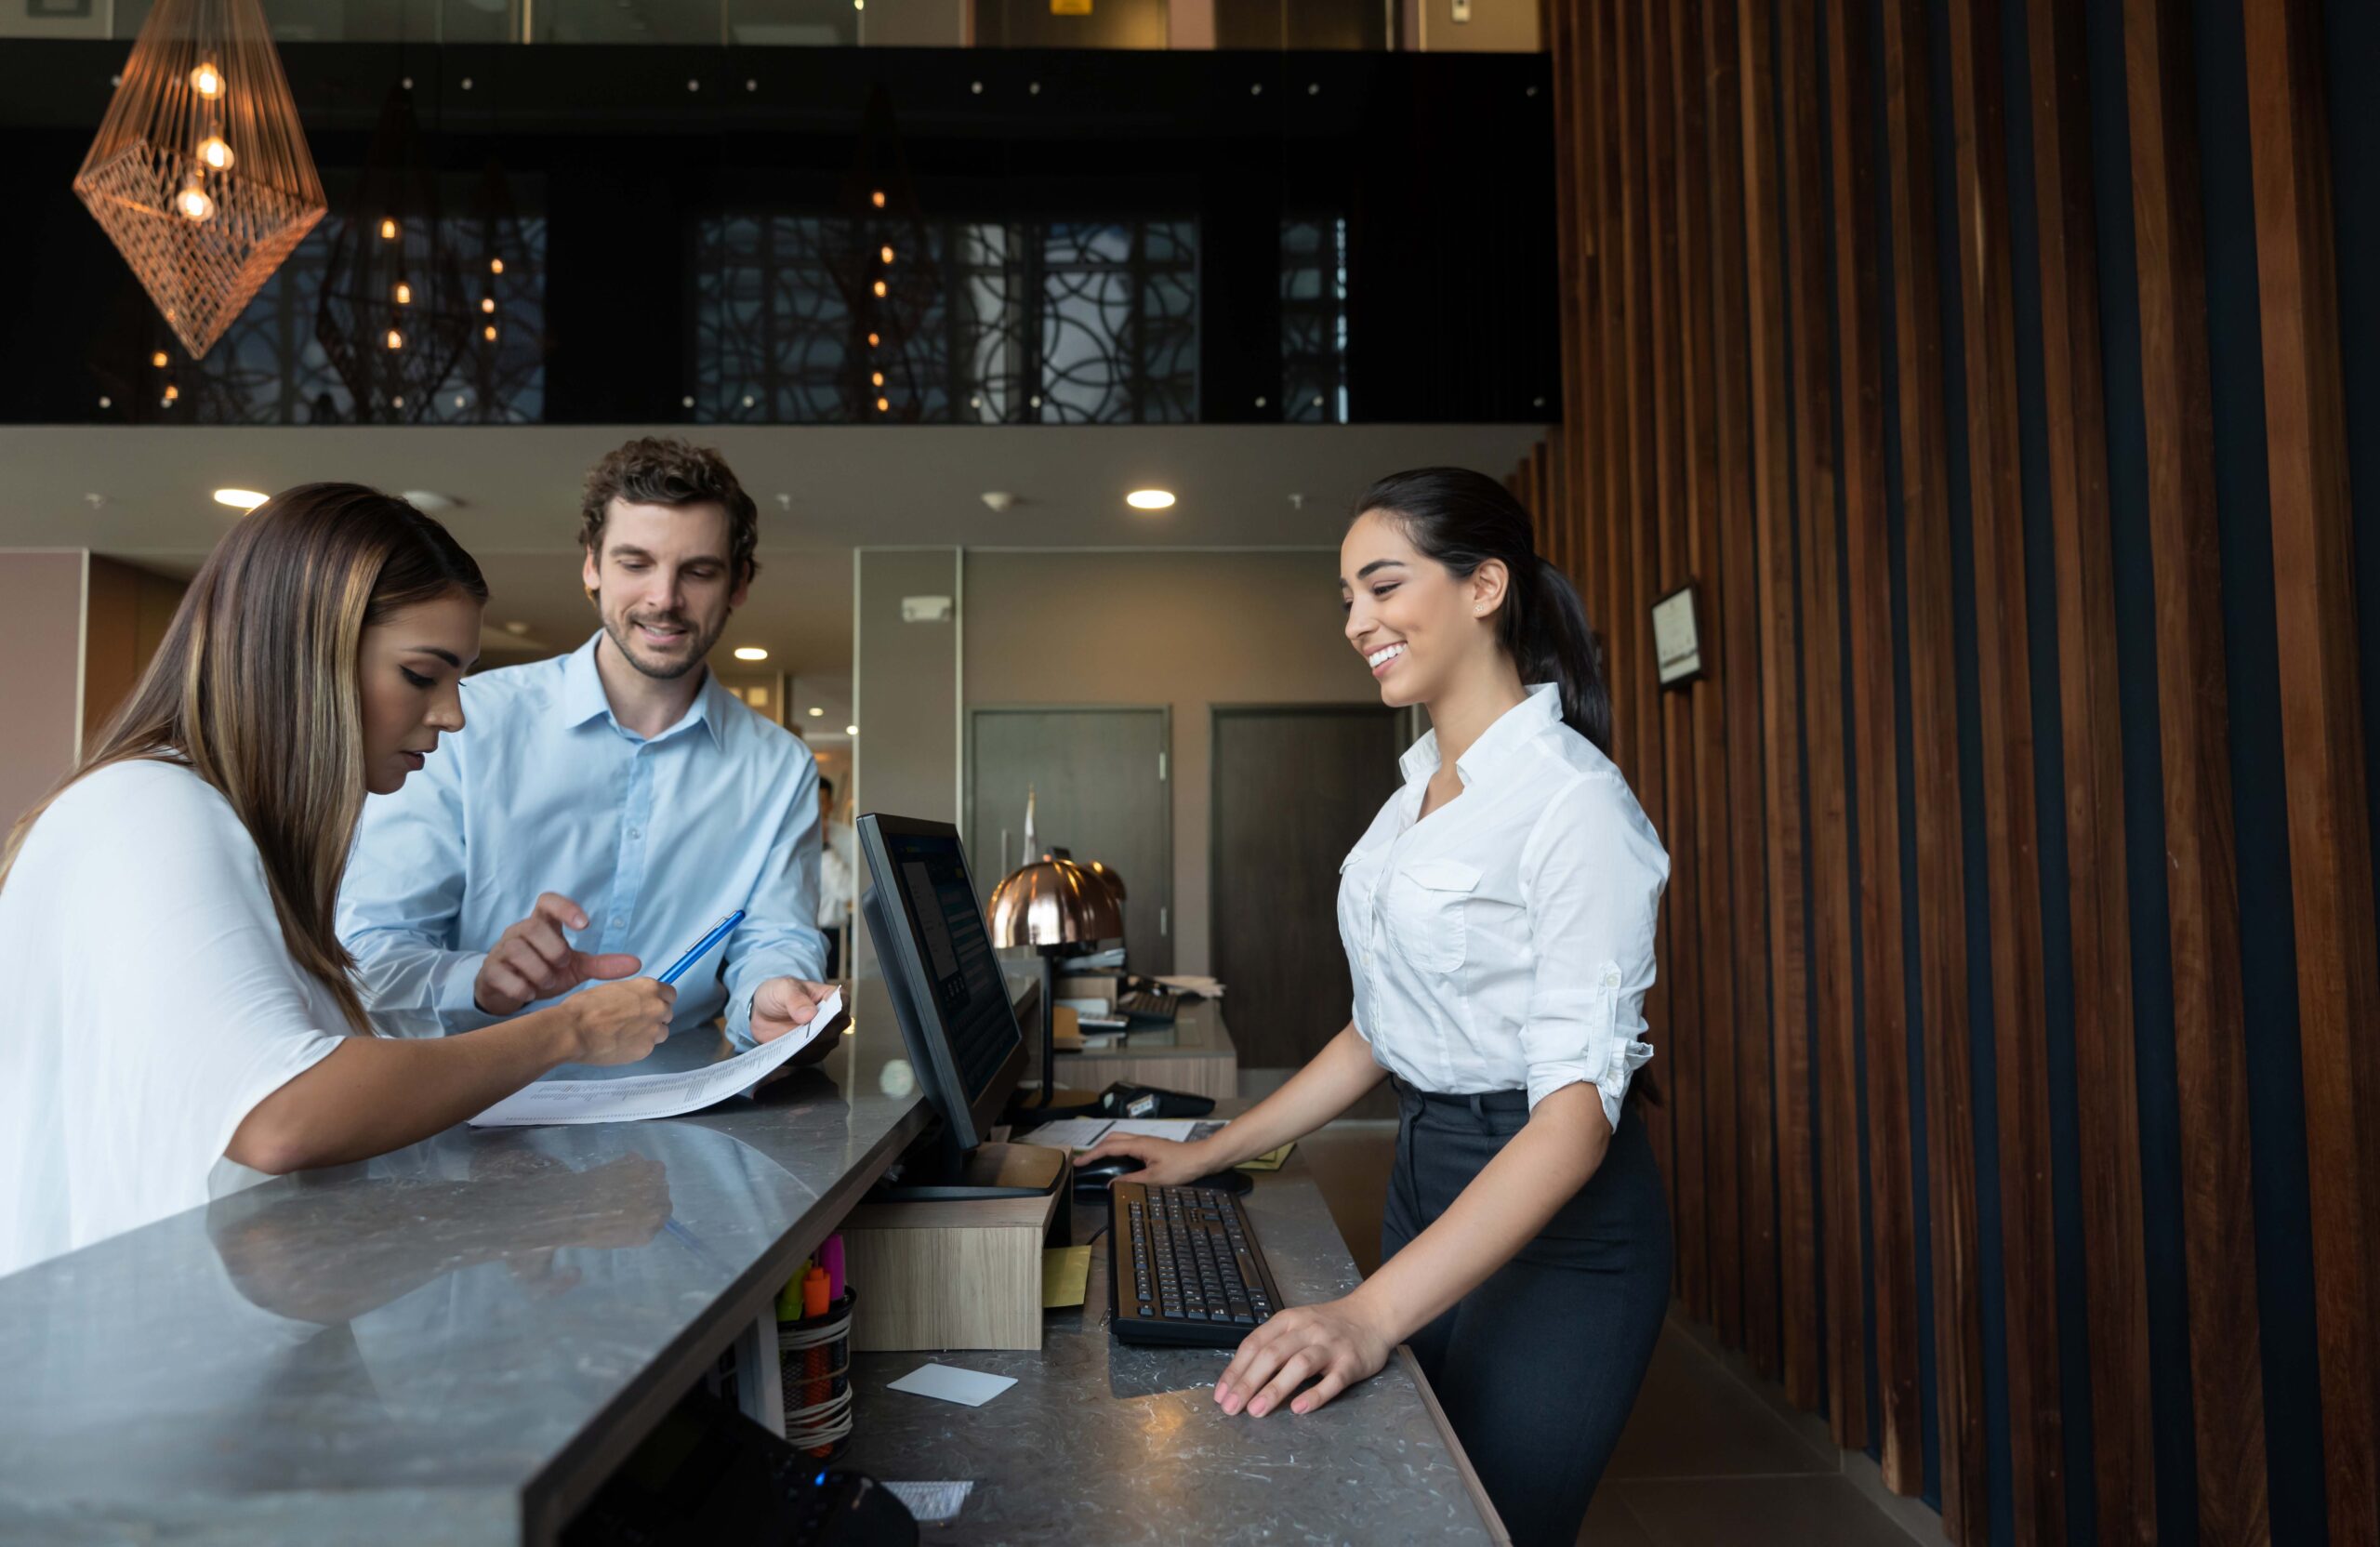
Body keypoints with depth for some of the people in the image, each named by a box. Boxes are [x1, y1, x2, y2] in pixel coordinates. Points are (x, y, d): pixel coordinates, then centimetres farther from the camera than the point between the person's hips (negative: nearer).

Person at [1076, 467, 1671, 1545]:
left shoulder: (1573, 800, -19)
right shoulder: (1421, 787, 8)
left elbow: (1578, 1103, -26)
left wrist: (1371, 1315, -34)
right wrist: (1209, 1154, 12)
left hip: (1553, 1215, -8)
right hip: (1423, 1178, 8)